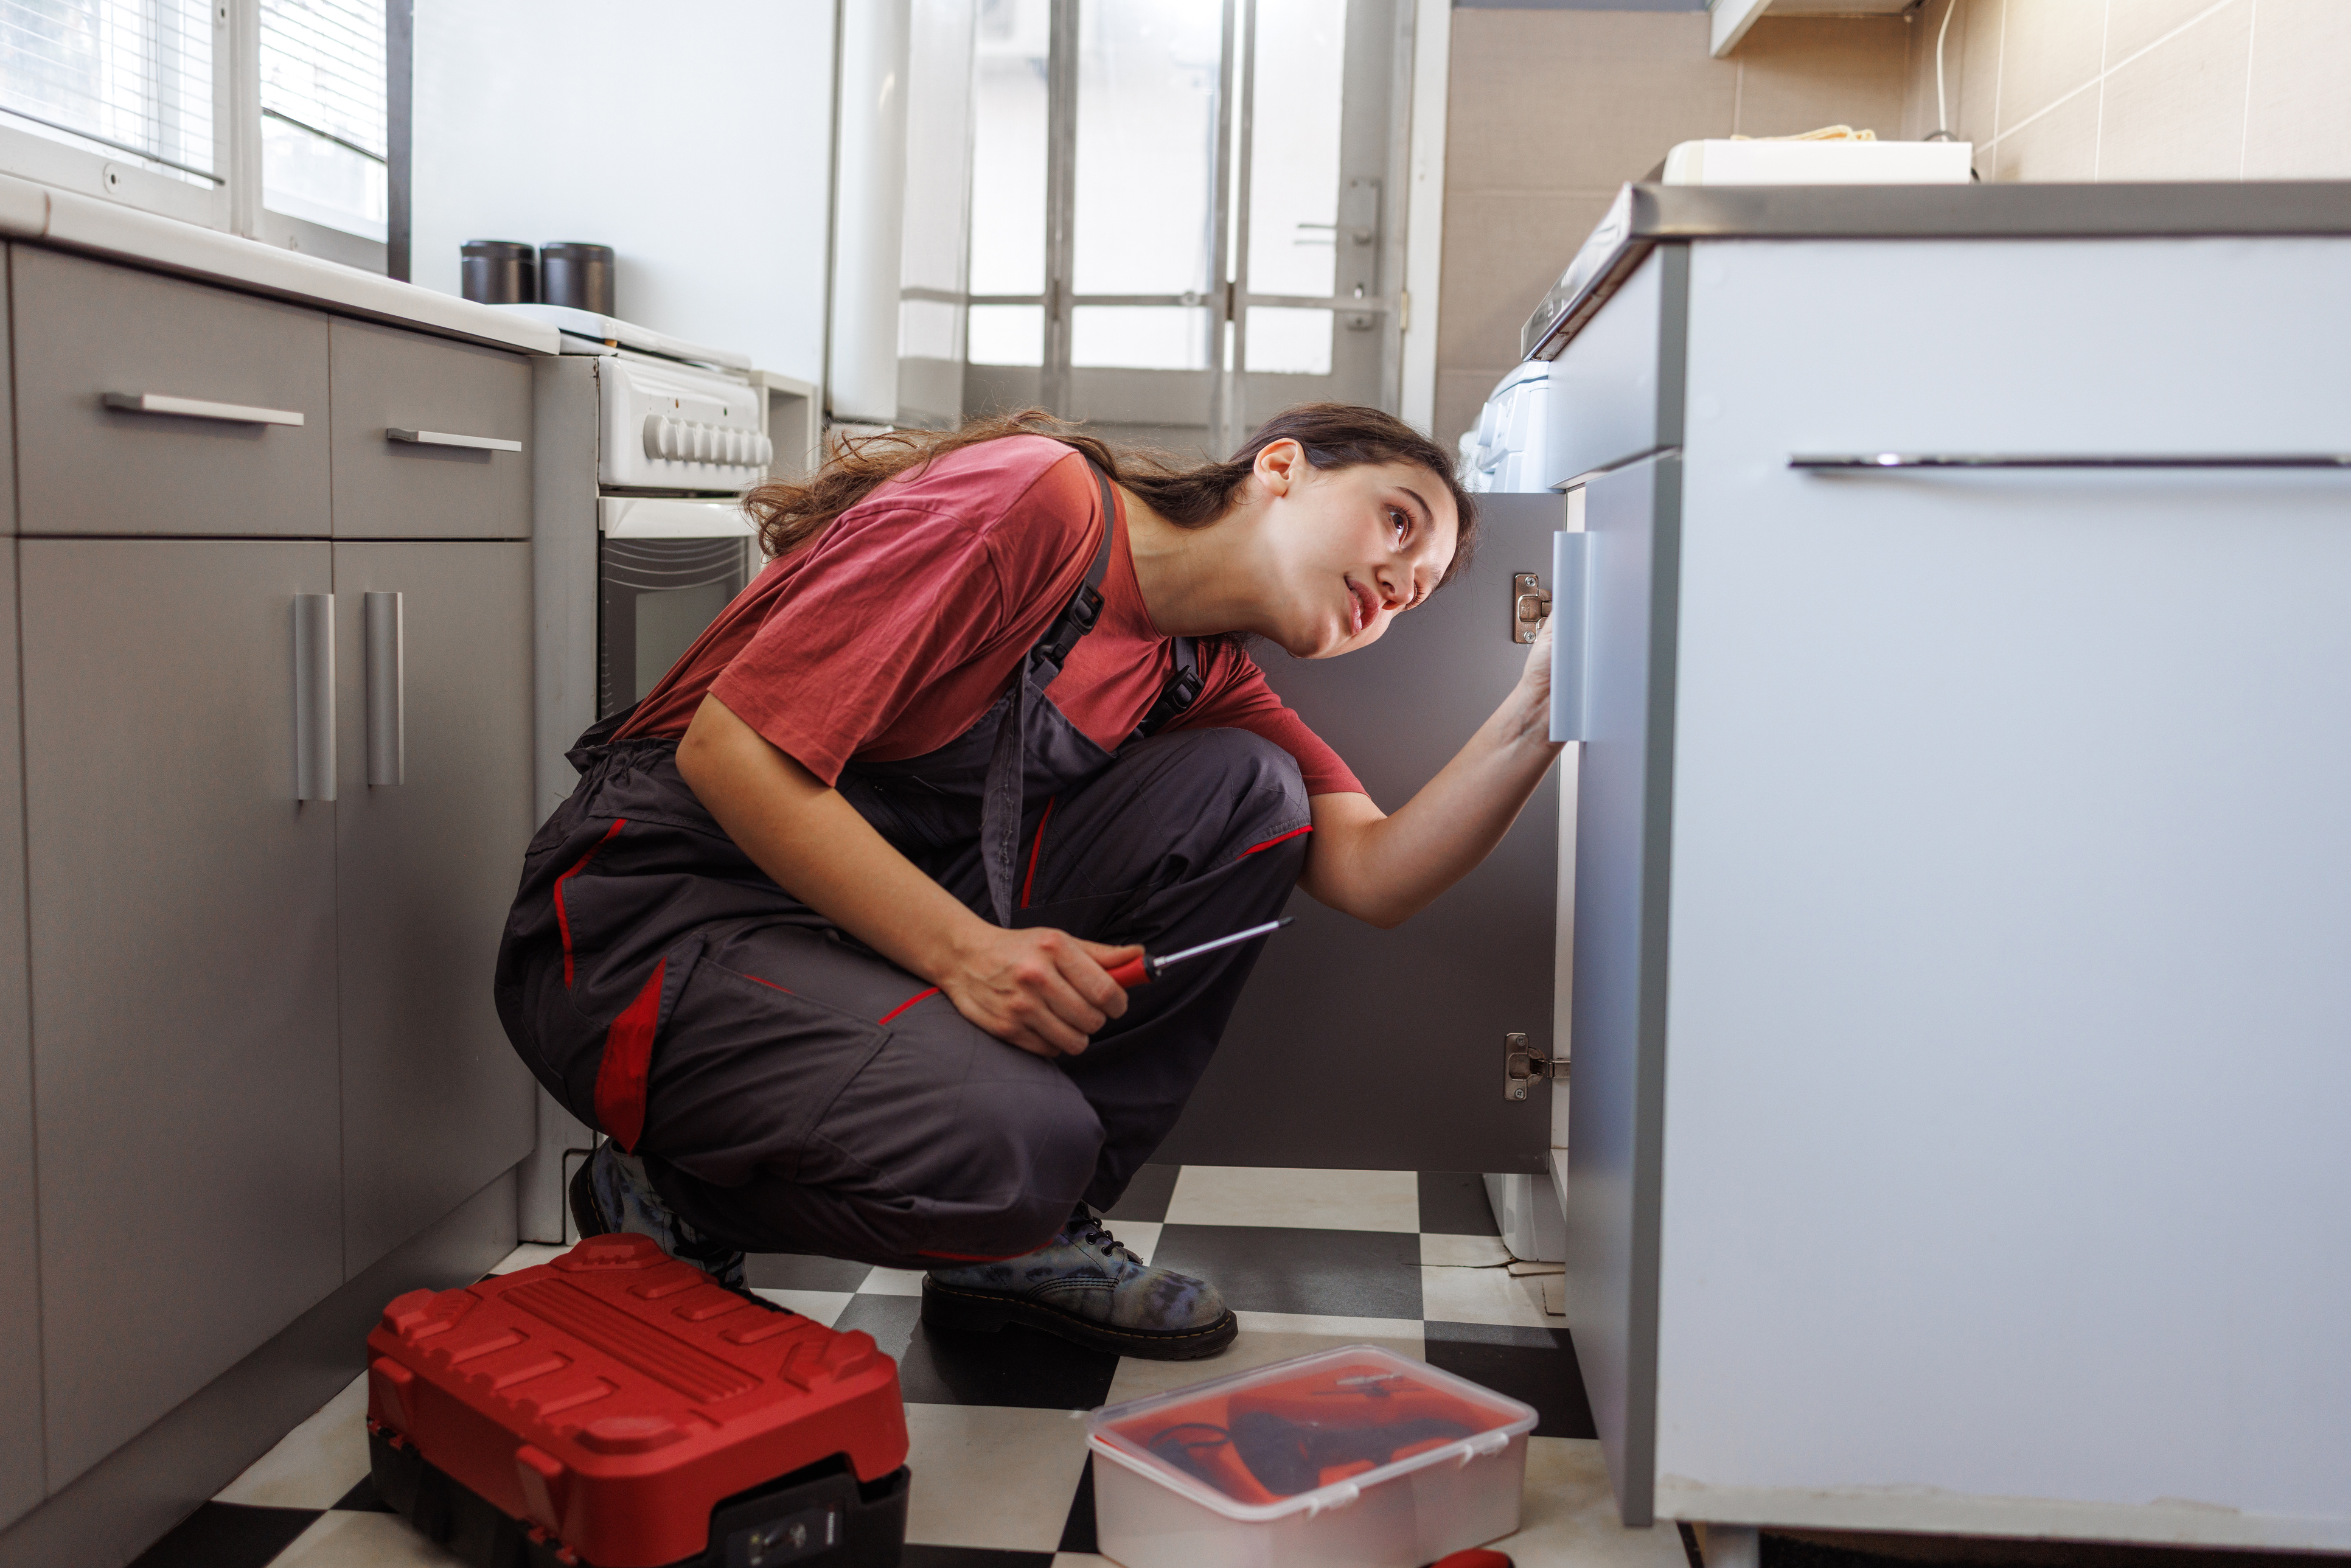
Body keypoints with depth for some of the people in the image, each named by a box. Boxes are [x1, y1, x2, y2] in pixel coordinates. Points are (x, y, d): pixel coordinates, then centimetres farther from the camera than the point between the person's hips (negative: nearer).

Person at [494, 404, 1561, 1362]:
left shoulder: (1204, 680, 9)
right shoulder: (1040, 497, -17)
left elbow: (1373, 876, -4)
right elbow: (731, 753, -22)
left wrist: (1531, 720, -17)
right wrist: (967, 952, -28)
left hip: (891, 922, 8)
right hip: (652, 921, -7)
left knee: (1244, 790, -7)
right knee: (1009, 1145, -32)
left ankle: (1032, 1236, 0)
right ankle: (669, 1200, 0)